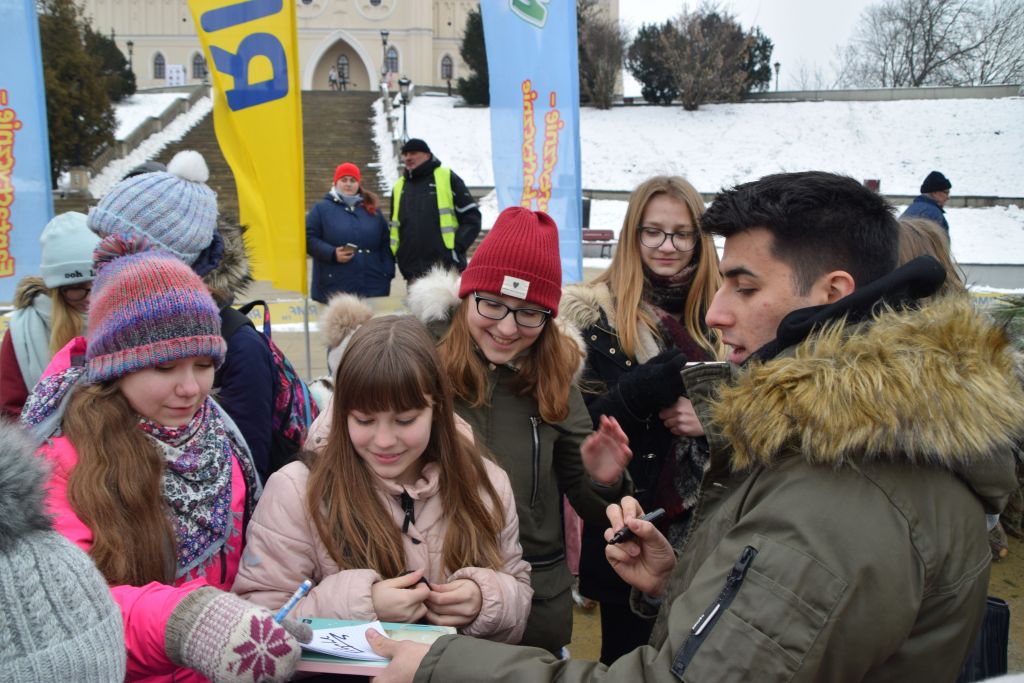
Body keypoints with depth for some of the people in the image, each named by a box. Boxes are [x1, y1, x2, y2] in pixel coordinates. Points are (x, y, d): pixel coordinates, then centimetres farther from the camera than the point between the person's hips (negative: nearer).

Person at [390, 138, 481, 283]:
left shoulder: (447, 178, 4)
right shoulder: (399, 187, 17)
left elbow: (471, 218, 1)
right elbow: (394, 228, 25)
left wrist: (456, 249, -9)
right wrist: (400, 257, 11)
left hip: (447, 270, -4)